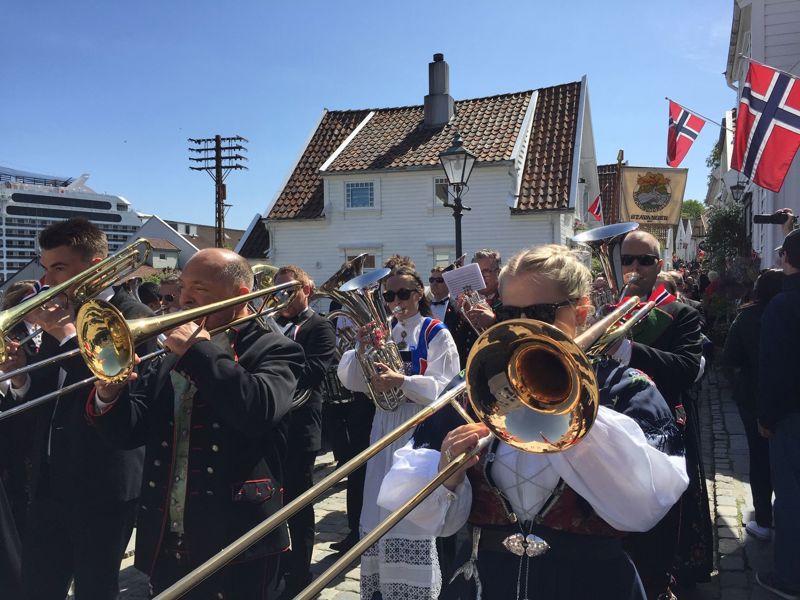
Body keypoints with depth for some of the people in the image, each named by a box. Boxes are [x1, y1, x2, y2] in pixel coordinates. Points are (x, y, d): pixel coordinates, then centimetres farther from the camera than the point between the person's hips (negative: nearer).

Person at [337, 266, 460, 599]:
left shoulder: (435, 333, -2)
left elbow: (443, 385, -13)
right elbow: (352, 382, 6)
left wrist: (401, 381, -25)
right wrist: (362, 350, -12)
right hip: (385, 425, 5)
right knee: (380, 510, 9)